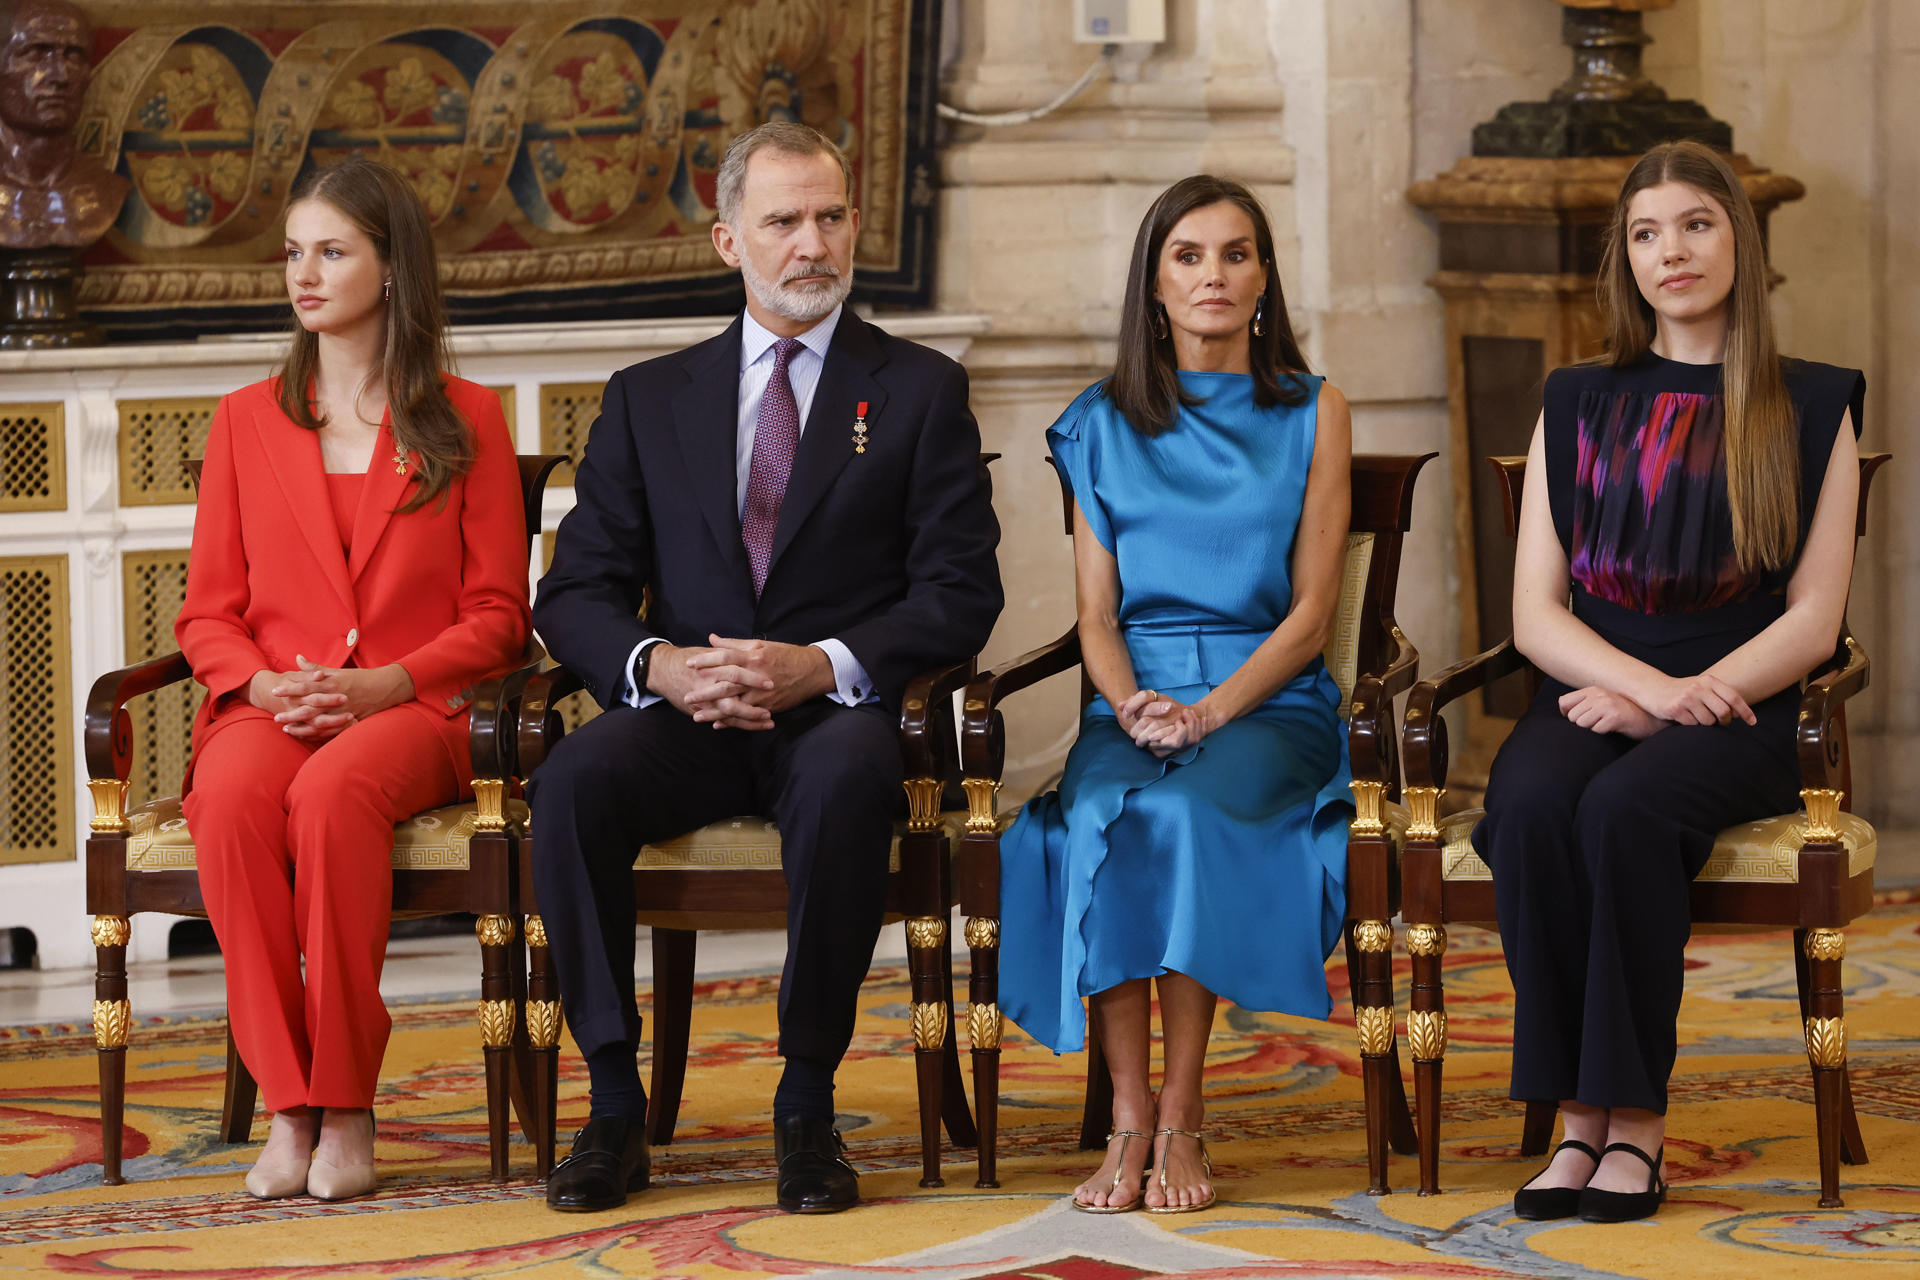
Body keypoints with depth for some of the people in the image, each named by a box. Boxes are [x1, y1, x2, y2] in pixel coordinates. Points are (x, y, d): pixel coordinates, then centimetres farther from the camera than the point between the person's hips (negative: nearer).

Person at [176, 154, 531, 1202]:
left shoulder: (466, 421, 10)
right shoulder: (245, 421, 17)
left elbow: (497, 616, 6)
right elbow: (208, 614, 14)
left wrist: (386, 684, -12)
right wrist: (262, 684, -9)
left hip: (413, 712, -2)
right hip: (269, 711, 2)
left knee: (334, 793, -38)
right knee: (233, 801, -35)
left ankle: (347, 1110, -33)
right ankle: (287, 1104, -31)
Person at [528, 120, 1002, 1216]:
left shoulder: (920, 390, 10)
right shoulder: (650, 399, 16)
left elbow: (962, 593, 1)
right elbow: (576, 594, 9)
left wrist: (823, 664, -16)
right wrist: (658, 664, -14)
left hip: (839, 711, -2)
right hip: (687, 714, 2)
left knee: (849, 778, -38)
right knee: (574, 784, -31)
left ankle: (808, 1104, -27)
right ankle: (615, 1104, -22)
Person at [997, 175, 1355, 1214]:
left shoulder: (1313, 414, 9)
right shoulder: (1104, 425, 14)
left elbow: (1310, 613, 2)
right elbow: (1096, 615, 10)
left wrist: (1208, 711, -14)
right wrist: (1132, 705, -12)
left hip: (1269, 701, -2)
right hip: (1133, 703, 2)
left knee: (1186, 813, -34)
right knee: (1103, 821, -33)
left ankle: (1180, 1118, -29)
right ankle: (1127, 1116, -31)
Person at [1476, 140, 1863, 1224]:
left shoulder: (1812, 410, 10)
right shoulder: (1580, 407, 16)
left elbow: (1814, 617, 2)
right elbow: (1535, 613, 9)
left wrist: (1682, 701, -13)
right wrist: (1647, 682, -11)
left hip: (1744, 703, -2)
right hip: (1595, 690, 2)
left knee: (1625, 807, -35)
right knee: (1532, 807, -33)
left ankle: (1637, 1115, -29)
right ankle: (1581, 1116, -29)